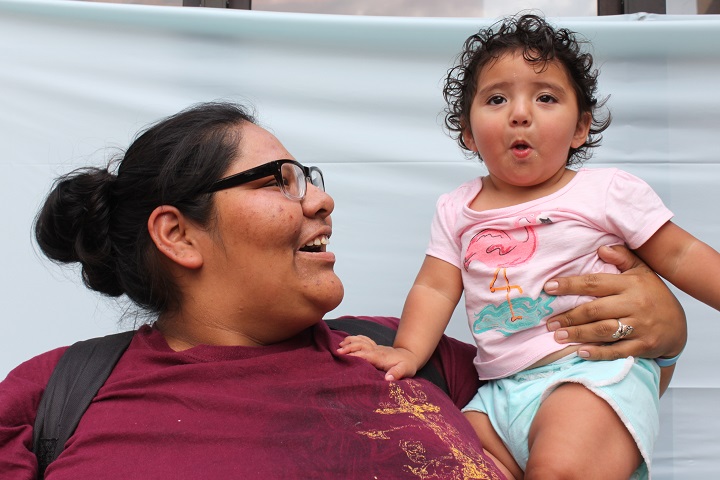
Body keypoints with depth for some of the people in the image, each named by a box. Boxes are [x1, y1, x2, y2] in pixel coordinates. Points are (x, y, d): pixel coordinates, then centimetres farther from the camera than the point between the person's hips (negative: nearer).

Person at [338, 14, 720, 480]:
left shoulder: (609, 191, 4)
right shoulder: (457, 210, 13)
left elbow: (681, 256, 7)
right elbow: (435, 288, 7)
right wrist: (408, 350, -9)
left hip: (596, 371, -4)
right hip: (501, 391, 5)